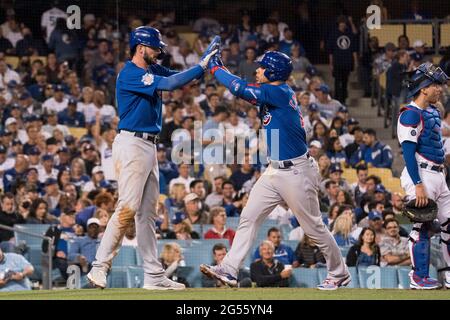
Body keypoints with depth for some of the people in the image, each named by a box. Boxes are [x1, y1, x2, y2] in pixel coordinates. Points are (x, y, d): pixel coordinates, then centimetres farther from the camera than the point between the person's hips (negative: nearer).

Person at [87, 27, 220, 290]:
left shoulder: (153, 70, 16)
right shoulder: (130, 74, -13)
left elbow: (183, 78, 13)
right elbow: (169, 84, -22)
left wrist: (206, 60, -2)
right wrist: (202, 66, -16)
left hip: (149, 147, 10)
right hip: (132, 144, -10)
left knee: (148, 213, 8)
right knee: (128, 208, -15)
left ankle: (154, 276, 9)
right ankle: (100, 267, -12)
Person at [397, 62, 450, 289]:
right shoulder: (411, 114, -13)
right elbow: (408, 152, -18)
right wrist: (418, 185, -23)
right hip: (420, 175, -9)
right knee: (422, 226, -7)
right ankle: (419, 277, -1)